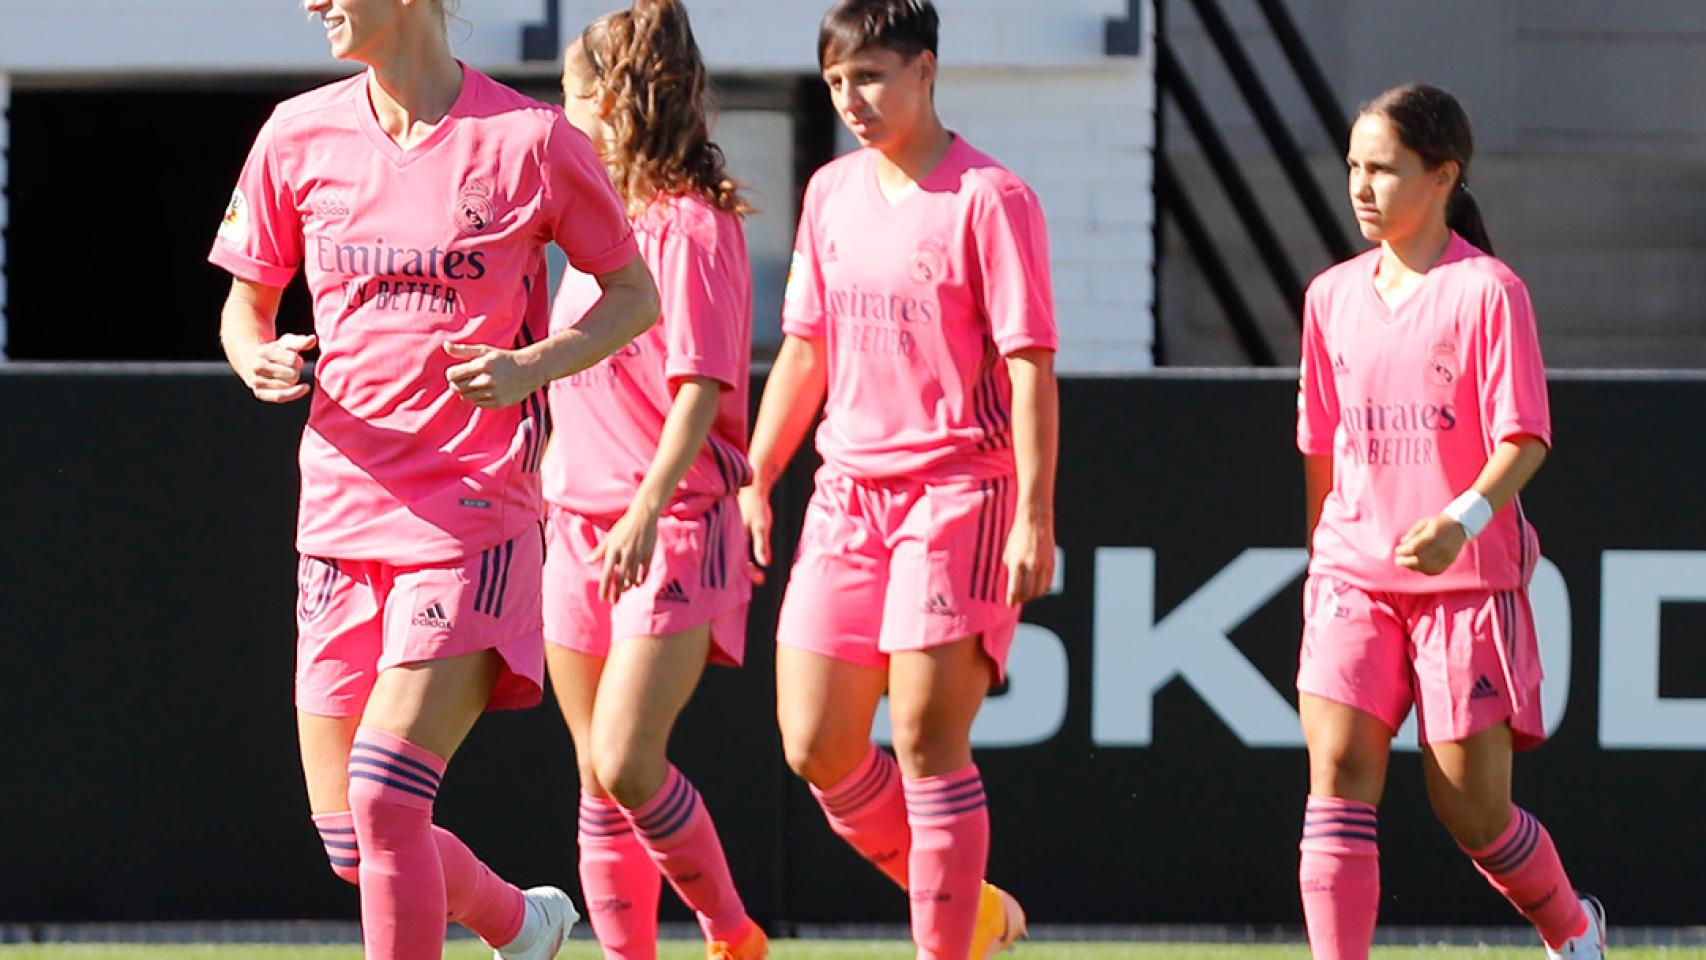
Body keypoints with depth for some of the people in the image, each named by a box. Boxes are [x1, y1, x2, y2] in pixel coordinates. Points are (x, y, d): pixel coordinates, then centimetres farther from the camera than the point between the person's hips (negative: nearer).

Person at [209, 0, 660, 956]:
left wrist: (531, 366, -13)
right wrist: (257, 357, -6)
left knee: (383, 795, -19)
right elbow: (248, 298, 17)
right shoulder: (299, 137, 5)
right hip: (342, 509, 5)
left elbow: (636, 293, 5)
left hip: (474, 514, -5)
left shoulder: (529, 140, -6)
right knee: (349, 841, 6)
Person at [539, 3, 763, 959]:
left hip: (675, 531, -8)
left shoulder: (691, 225, -11)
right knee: (600, 784, 5)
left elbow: (700, 390, -18)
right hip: (580, 523, 9)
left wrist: (649, 508, -28)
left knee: (627, 766, -17)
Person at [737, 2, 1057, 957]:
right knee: (817, 747, 4)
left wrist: (1034, 517, -17)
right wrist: (753, 481, 16)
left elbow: (1030, 367, -12)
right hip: (848, 486, 7)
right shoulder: (831, 194, 11)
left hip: (957, 489, -7)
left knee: (926, 736, -12)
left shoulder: (990, 199, -9)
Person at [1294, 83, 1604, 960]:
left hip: (1471, 577, -4)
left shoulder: (1486, 292, -7)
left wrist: (1464, 520, -29)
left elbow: (1525, 441, -13)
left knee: (1472, 811, 1)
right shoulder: (1333, 297, 9)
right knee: (1338, 772, -15)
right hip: (1355, 573, 4)